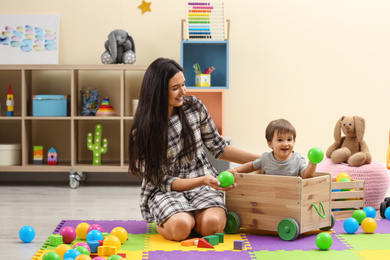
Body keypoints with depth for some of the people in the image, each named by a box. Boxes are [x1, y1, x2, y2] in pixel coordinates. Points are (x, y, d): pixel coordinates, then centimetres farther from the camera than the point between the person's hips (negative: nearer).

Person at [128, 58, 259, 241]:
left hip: (203, 182, 3)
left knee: (212, 224, -30)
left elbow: (218, 148, 9)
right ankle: (162, 220, 0)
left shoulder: (194, 106, -2)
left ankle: (195, 217, 4)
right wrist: (203, 180, -27)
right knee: (180, 226, -34)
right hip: (164, 190, -2)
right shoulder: (143, 130, -13)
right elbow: (163, 181, -13)